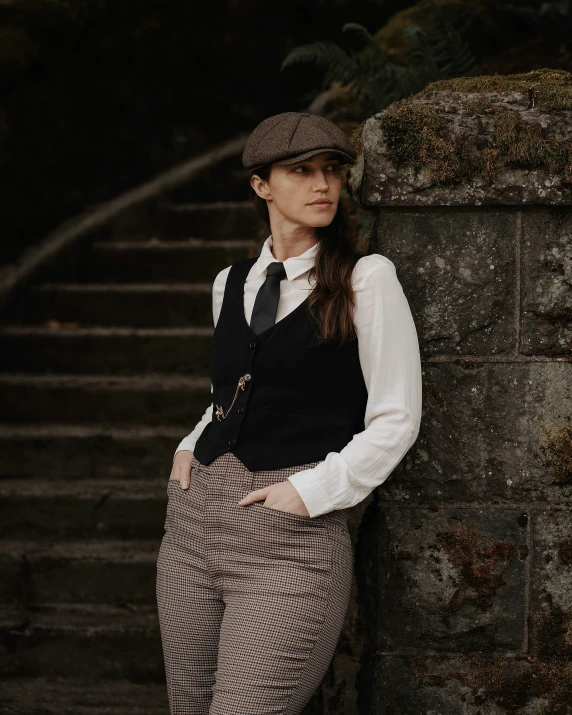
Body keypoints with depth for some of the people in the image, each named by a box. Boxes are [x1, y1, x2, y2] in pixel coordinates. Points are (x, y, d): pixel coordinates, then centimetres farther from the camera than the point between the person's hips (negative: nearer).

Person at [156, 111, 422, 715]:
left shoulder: (366, 280, -2)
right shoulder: (231, 283, 13)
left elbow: (395, 420, -4)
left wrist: (310, 490, -12)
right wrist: (191, 447, 10)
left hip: (293, 536, -6)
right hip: (193, 525, 6)